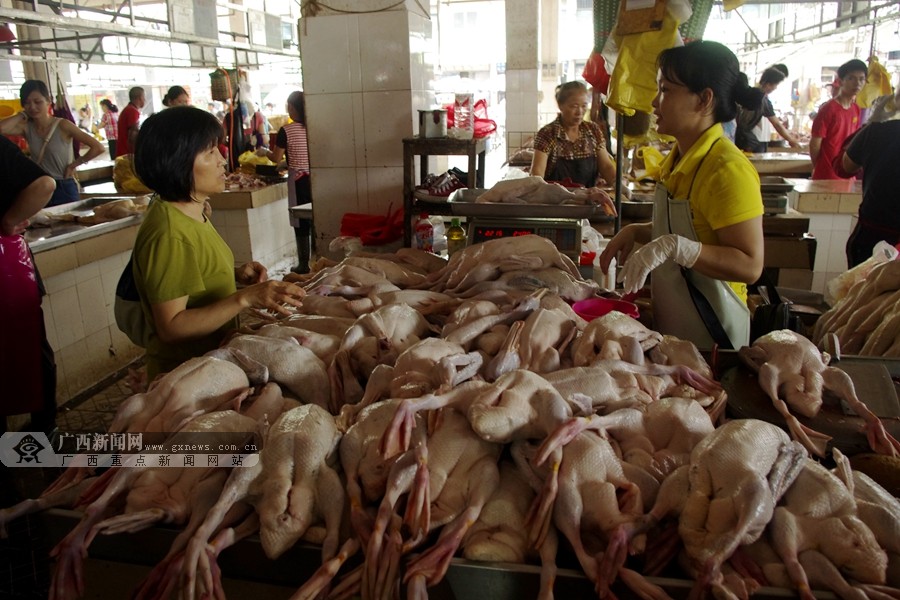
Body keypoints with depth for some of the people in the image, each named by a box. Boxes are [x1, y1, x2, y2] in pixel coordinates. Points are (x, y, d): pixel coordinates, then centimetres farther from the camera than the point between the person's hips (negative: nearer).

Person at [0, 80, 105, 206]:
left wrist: (73, 165, -8)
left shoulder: (63, 125, -9)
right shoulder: (27, 128, 3)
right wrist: (23, 114, -4)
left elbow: (98, 148, -14)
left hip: (64, 189, -4)